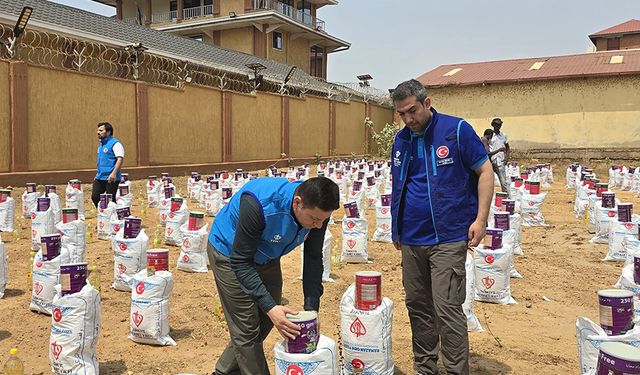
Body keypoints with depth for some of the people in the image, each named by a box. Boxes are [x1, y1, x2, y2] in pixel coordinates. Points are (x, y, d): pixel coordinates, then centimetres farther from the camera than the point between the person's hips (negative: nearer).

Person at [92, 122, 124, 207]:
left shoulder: (115, 143, -10)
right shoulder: (101, 144, 17)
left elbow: (120, 159, -20)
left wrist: (114, 173, -28)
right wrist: (98, 174, 23)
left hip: (111, 179, -8)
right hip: (100, 178, 8)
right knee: (95, 197, 4)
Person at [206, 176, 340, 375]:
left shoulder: (317, 210, -23)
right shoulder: (258, 204, -41)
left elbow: (313, 259, -12)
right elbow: (241, 261, -33)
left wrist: (312, 308, -18)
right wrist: (270, 307, -39)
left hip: (266, 257, 6)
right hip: (230, 253, -6)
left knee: (266, 323, 13)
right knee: (247, 331, -5)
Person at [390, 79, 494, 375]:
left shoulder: (457, 129, -7)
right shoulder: (401, 139, 9)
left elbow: (485, 171, -4)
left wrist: (481, 219, -11)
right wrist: (397, 227, 16)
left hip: (448, 238, -6)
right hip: (411, 238, 6)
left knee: (447, 309, -8)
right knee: (417, 306, 13)